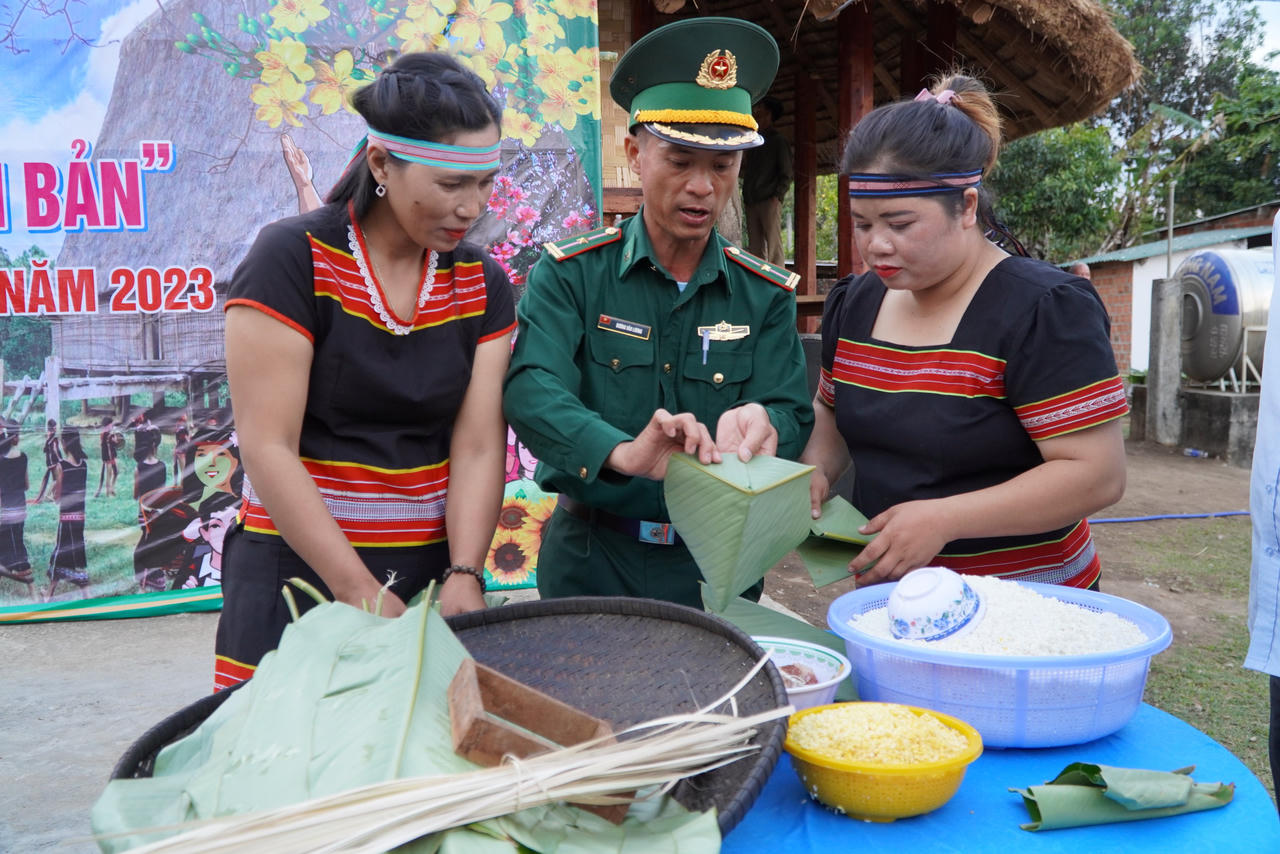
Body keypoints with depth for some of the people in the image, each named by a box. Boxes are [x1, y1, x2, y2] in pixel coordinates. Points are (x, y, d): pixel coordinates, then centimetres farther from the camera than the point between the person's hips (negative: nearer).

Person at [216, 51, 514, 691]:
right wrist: (361, 593, -17)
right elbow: (267, 448, -14)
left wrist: (464, 574, -16)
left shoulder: (482, 285, 4)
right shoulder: (294, 259, -9)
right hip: (300, 570, -3)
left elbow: (478, 448, -2)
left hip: (434, 573, 4)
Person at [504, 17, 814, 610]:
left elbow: (793, 413, -6)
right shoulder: (570, 273, -6)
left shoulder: (767, 295, 2)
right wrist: (622, 451, -41)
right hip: (591, 561, -2)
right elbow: (531, 392, -21)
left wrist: (764, 423, -32)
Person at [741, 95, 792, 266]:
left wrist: (777, 196, -15)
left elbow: (786, 174, -3)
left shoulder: (779, 141, 3)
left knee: (774, 246, -11)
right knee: (755, 247, 3)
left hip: (769, 201, -6)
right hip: (751, 201, 6)